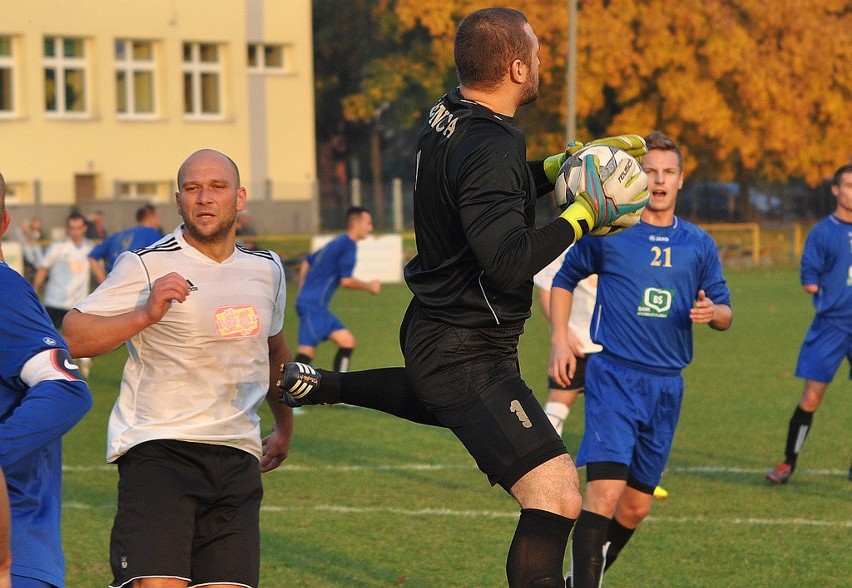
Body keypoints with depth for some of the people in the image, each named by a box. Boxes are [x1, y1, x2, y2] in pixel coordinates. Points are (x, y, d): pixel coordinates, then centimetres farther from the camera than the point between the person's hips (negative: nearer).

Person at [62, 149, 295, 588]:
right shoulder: (146, 266, -4)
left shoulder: (266, 270, 14)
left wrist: (284, 426, 42)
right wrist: (146, 314, -22)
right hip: (156, 452, -5)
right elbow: (71, 336, -10)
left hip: (238, 457, 5)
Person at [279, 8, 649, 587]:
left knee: (442, 399, 46)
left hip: (432, 328, 10)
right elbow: (508, 264, -31)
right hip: (469, 356, -10)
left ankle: (319, 385, 47)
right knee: (557, 498, -19)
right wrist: (585, 214, -22)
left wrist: (564, 163, 11)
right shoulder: (488, 151, -25)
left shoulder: (447, 117, 4)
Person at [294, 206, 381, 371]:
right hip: (313, 305, -10)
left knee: (347, 342, 9)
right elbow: (346, 280, -15)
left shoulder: (337, 243, 19)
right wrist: (369, 287, 1)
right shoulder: (349, 244, -9)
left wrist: (303, 293, 26)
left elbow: (307, 263, 27)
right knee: (307, 352, -17)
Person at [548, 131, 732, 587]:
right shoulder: (608, 230, 0)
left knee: (636, 506, 12)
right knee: (605, 490, -21)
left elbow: (725, 313, 14)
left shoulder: (698, 244, 10)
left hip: (667, 385, 4)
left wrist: (711, 313, -10)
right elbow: (564, 279, 12)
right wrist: (560, 341, 1)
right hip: (614, 376, -4)